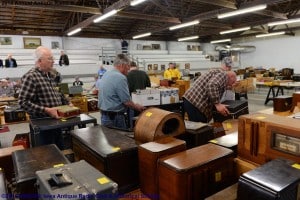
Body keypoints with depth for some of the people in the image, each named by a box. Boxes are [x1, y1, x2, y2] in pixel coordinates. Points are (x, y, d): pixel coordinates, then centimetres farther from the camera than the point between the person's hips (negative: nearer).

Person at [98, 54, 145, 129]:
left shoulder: (105, 75, 9)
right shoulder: (120, 78, -19)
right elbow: (127, 101, -18)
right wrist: (136, 107, 1)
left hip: (104, 115, 9)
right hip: (115, 117, -9)